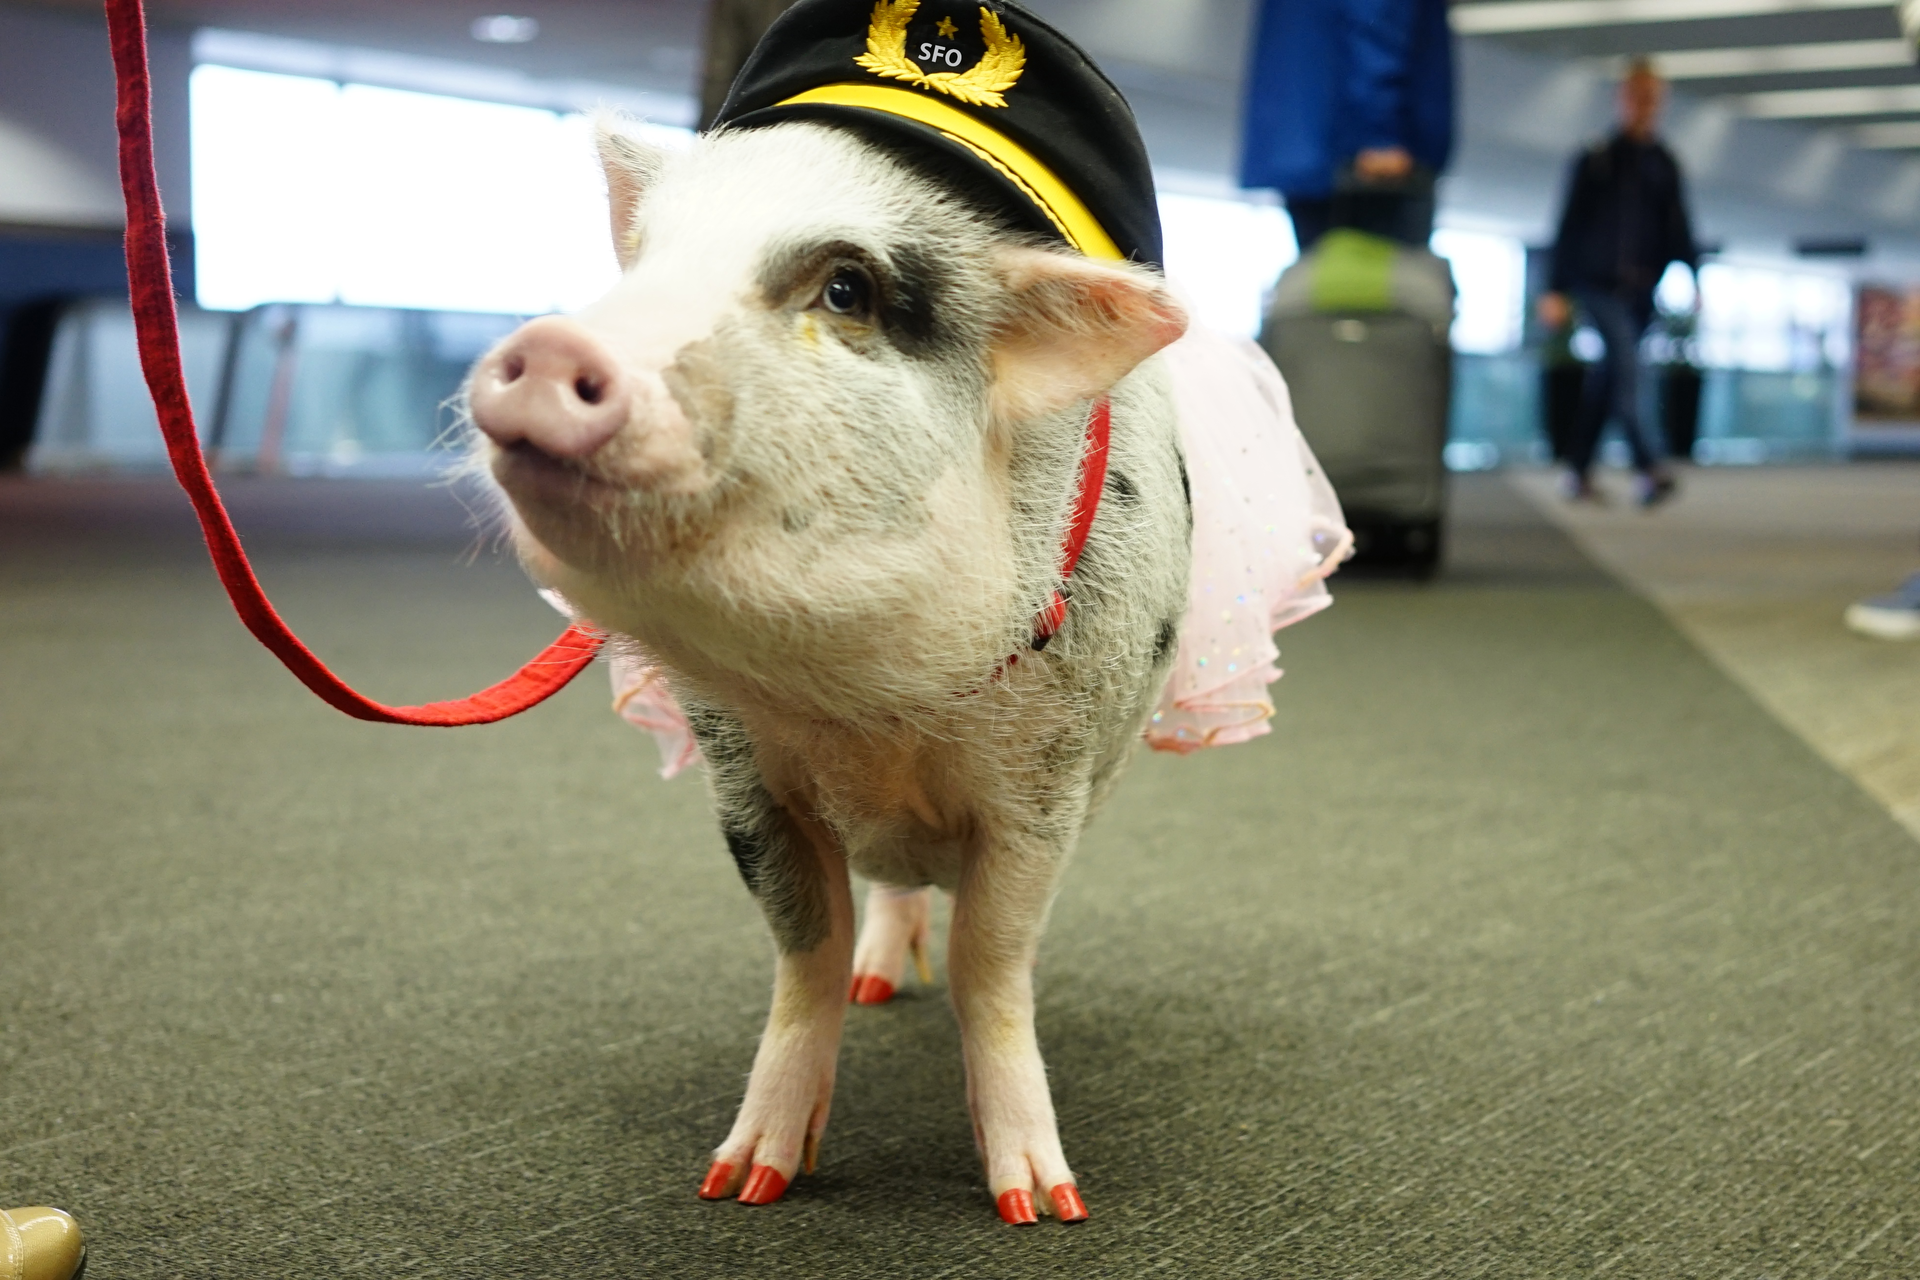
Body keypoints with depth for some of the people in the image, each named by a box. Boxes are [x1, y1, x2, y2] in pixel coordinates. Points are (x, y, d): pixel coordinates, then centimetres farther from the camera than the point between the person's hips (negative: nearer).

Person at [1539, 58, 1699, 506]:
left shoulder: (1665, 165, 13)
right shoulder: (1595, 161, 3)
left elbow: (1678, 229, 14)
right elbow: (1570, 225, 2)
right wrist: (1556, 289, -3)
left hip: (1640, 292, 4)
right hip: (1597, 281, -4)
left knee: (1607, 379, 8)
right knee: (1625, 362, -21)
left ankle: (1579, 470, 17)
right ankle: (1651, 466, -30)